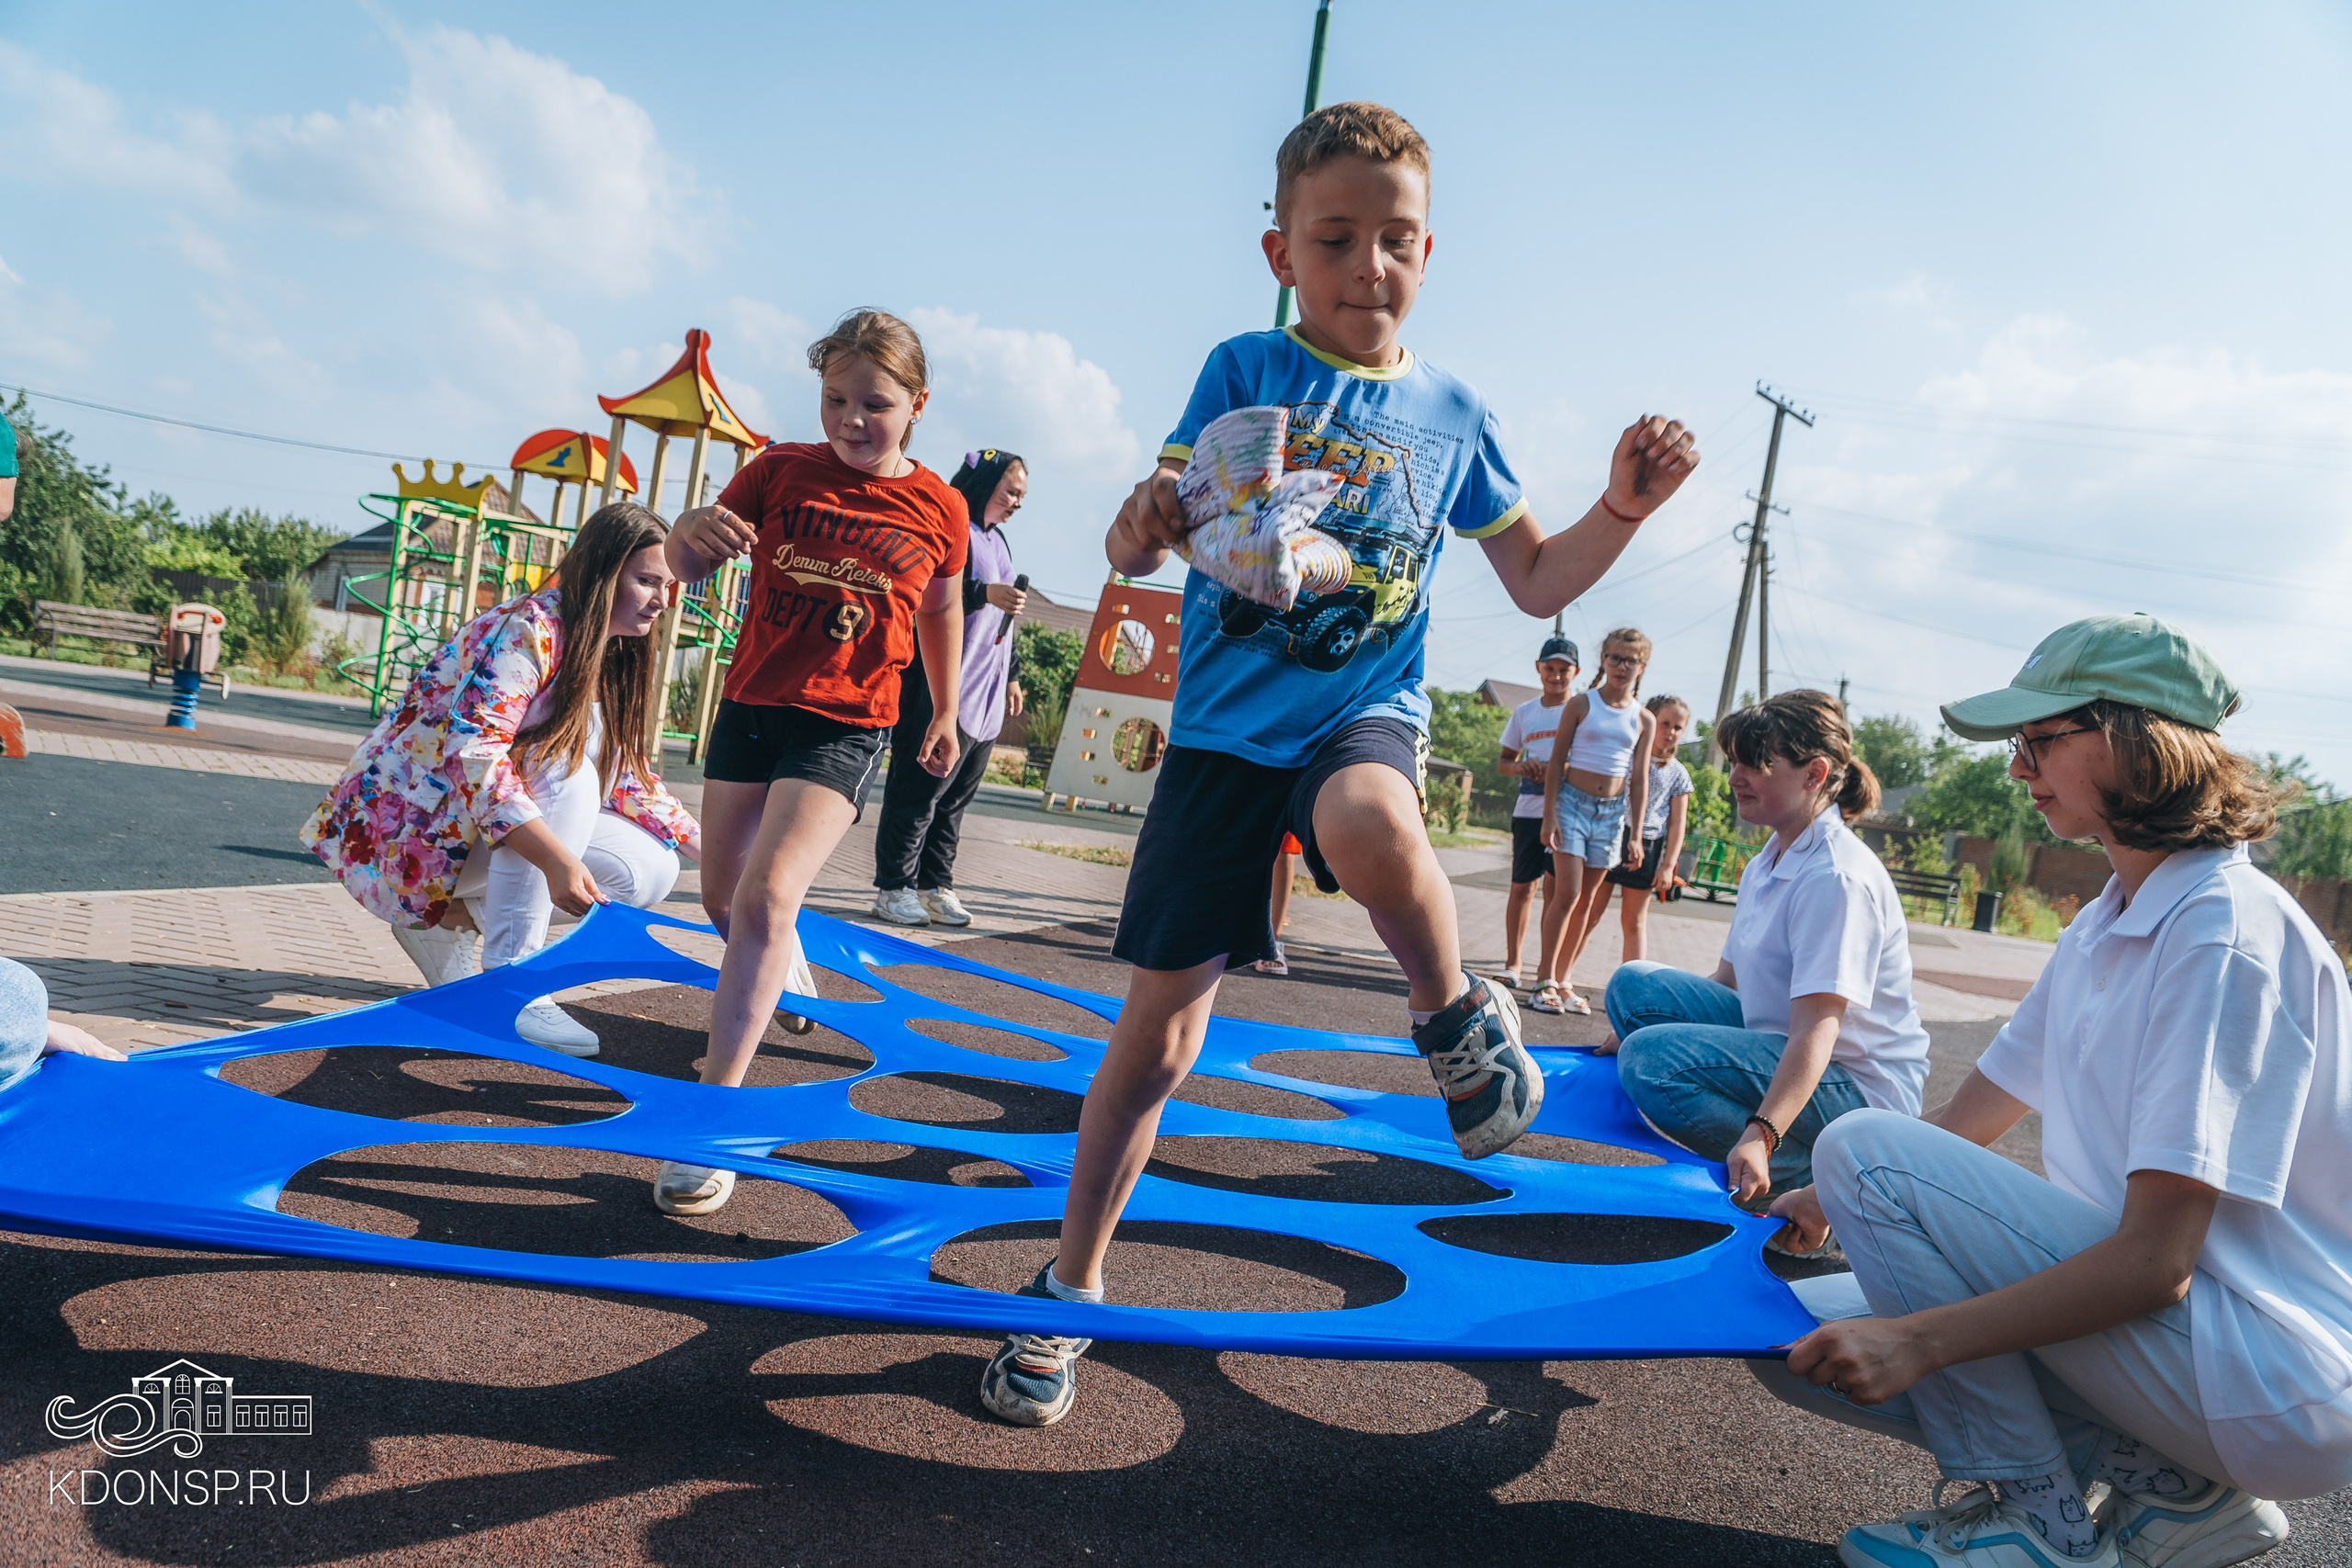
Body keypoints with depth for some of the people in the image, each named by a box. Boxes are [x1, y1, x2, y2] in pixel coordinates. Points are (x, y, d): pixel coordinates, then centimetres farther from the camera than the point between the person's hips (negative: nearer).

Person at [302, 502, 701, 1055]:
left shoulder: (605, 658, 8)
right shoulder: (528, 631, -20)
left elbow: (627, 780, 11)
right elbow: (473, 755, -32)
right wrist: (558, 860, -42)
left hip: (474, 826, 8)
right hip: (405, 823, -8)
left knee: (647, 870, -10)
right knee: (564, 763, -30)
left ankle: (449, 917, 9)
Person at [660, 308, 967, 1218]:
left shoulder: (938, 510, -3)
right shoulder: (779, 471, -2)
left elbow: (940, 609, 14)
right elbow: (684, 568, 0)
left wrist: (944, 714, 21)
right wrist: (691, 529, -24)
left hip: (845, 729, -3)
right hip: (750, 707, 4)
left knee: (768, 895, -22)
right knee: (724, 899, 16)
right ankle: (785, 971, 52)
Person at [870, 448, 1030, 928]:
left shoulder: (997, 541, 24)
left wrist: (1009, 677, 27)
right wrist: (984, 593, -24)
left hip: (984, 697, 9)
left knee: (956, 795, 8)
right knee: (920, 789, -6)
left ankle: (935, 886, 14)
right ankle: (894, 889, -1)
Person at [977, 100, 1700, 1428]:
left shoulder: (1453, 411, 6)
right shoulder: (1244, 369, 0)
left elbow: (1537, 583, 13)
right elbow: (1134, 543, -8)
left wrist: (1622, 511, -5)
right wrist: (1149, 523, -32)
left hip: (1368, 708, 0)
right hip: (1225, 726, 0)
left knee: (1367, 822, -39)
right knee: (1159, 1026, 1)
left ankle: (1460, 1017, -8)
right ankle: (1073, 1283, 20)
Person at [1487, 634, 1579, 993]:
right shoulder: (1524, 712, 13)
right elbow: (1505, 761, 19)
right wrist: (1521, 767, -4)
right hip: (1528, 810, 3)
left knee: (1555, 888, -3)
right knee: (1522, 885, 4)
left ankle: (1548, 967, 3)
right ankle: (1512, 963, 10)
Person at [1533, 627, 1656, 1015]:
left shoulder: (1644, 720, 6)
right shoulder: (1581, 704, -2)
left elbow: (1639, 779, 6)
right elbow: (1556, 762, -2)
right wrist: (1550, 815, -8)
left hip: (1611, 811, 3)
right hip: (1573, 802, -3)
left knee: (1586, 899, 7)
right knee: (1568, 893, -11)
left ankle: (1564, 980, 14)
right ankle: (1545, 980, -6)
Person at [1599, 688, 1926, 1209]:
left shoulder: (1836, 877, -21)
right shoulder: (1766, 864, 9)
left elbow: (1816, 1030, -29)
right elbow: (1729, 979, 19)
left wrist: (1760, 1135, -40)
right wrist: (1638, 1030, 20)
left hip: (1858, 1085, -10)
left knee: (1651, 1058, -26)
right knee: (1633, 983, 0)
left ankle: (1812, 1177, -13)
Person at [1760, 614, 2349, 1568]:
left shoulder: (2225, 933, -20)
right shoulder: (2107, 925, 10)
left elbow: (2155, 1262, -25)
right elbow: (1970, 1122, 16)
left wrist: (1918, 1338, -26)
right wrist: (1828, 1206, 9)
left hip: (2275, 1387, -9)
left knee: (1867, 1148, -19)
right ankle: (2166, 1486, 4)